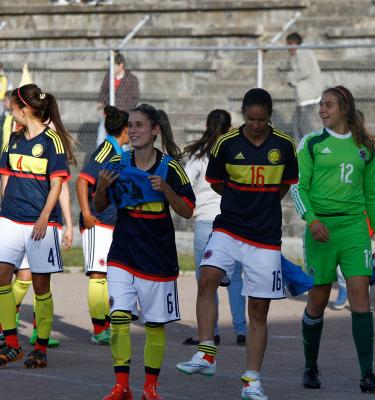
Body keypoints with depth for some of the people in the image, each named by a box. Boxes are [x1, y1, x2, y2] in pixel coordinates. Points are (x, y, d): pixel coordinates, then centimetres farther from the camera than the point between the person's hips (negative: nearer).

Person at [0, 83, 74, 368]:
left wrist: (44, 217, -15)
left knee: (41, 283, 0)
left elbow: (56, 184, -8)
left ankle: (41, 348, 8)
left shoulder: (52, 140, -6)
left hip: (41, 223, -6)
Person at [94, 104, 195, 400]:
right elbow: (99, 208, 9)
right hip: (123, 255, 1)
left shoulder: (170, 167, -5)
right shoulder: (118, 164, 1)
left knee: (155, 325, 6)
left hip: (159, 258, -1)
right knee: (119, 317, -12)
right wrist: (102, 188, -12)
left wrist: (166, 189, -20)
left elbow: (187, 211, -4)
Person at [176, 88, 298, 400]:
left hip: (266, 237, 0)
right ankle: (206, 356, -24)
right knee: (208, 278, -26)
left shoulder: (284, 145, 0)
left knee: (259, 310, 2)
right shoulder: (226, 143, -3)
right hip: (229, 229, 0)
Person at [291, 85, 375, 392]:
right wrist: (311, 220, -15)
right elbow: (299, 187, 0)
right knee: (319, 298, 4)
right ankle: (311, 367, 22)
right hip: (321, 226, -1)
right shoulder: (311, 143, 3)